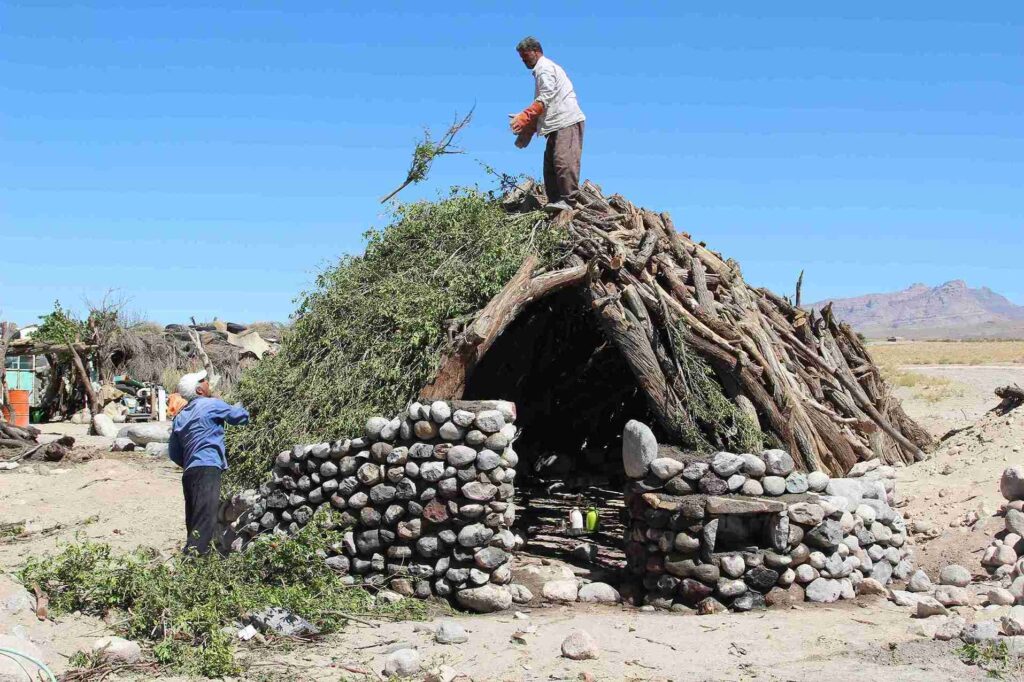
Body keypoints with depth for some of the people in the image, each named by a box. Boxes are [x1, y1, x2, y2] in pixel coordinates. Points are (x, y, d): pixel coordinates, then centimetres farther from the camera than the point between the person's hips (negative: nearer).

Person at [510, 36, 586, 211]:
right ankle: (554, 200, 2)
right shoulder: (542, 70, 28)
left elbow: (545, 99, -16)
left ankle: (570, 199, -26)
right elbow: (542, 106, 28)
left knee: (563, 160, -20)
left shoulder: (545, 68, -4)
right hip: (558, 124, 11)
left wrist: (524, 117, -18)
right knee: (550, 163, 6)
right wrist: (528, 130, 21)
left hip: (567, 121, -11)